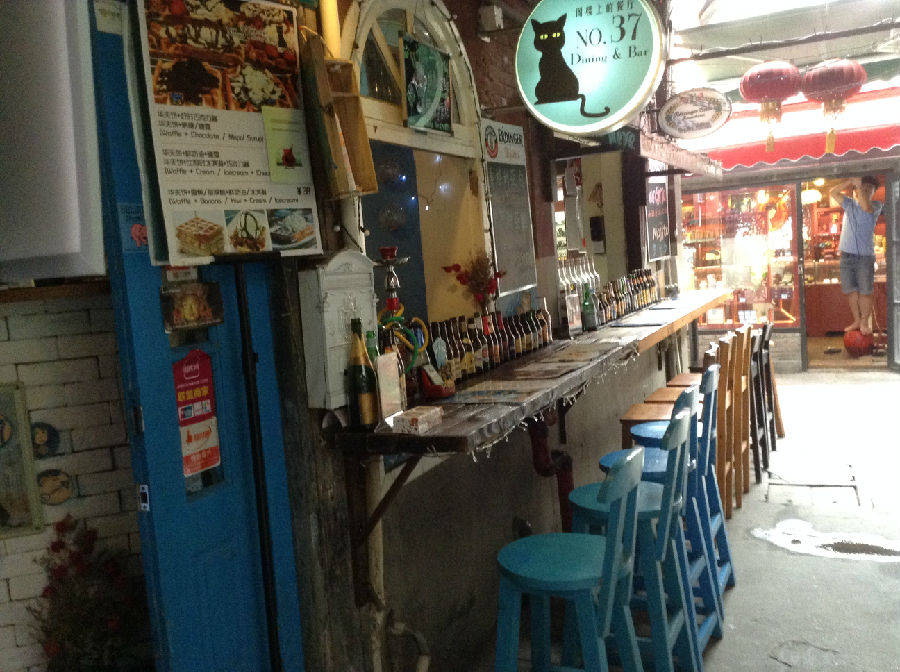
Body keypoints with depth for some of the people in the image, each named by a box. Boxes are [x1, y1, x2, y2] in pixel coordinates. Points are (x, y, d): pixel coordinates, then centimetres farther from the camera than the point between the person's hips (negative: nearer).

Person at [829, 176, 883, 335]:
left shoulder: (876, 206, 2)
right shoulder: (849, 204, 12)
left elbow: (866, 206, -20)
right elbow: (833, 192, 5)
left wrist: (858, 184, -14)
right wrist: (851, 181, -4)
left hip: (865, 256, -3)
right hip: (847, 255, 3)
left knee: (865, 291, -3)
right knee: (850, 290, 6)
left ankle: (865, 322, 8)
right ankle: (856, 321, 16)